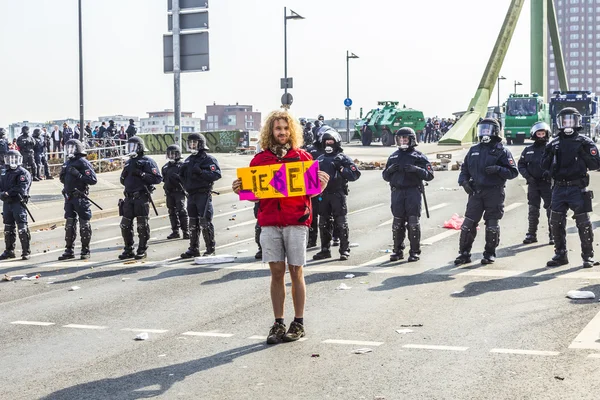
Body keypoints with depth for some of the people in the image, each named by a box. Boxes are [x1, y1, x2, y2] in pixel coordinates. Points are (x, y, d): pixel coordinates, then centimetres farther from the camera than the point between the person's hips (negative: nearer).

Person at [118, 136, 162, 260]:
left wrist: (141, 174, -20)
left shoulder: (147, 161, -3)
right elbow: (123, 181, 25)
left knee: (142, 225, -3)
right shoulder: (128, 162, 19)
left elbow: (157, 179, -13)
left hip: (142, 197, -7)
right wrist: (124, 174, 2)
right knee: (125, 224, 6)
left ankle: (142, 250, 6)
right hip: (129, 197, 7)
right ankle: (128, 250, 16)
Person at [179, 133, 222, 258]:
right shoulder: (188, 160, 18)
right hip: (191, 195, 7)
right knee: (193, 223, 10)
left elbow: (217, 174, -16)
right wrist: (182, 172, 3)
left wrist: (201, 172, -24)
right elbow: (183, 178, 25)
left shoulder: (208, 159, -5)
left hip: (203, 195, -7)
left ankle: (210, 249, 0)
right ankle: (194, 249, 16)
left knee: (205, 222, -7)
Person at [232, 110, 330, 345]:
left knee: (296, 272, 2)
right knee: (276, 272, 4)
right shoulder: (260, 159, 8)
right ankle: (278, 324, 11)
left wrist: (322, 185, -15)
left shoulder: (302, 157, 4)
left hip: (296, 221, -1)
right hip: (269, 222, 2)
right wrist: (240, 190, -8)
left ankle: (298, 323, 11)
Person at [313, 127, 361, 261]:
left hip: (338, 194, -5)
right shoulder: (320, 159, 16)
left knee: (341, 223, -4)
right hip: (323, 194, 5)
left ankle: (345, 251, 2)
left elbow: (355, 174, -5)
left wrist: (341, 169, -13)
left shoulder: (343, 158, 2)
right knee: (324, 224, 9)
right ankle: (325, 250, 18)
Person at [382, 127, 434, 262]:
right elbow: (385, 176, 21)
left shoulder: (419, 156, 4)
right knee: (397, 223, 5)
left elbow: (429, 175, -1)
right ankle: (398, 251, 13)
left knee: (413, 223, -5)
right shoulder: (394, 156, 17)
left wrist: (416, 169, -17)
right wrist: (390, 170, -1)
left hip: (413, 192, -4)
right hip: (397, 192, 4)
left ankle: (415, 252, 1)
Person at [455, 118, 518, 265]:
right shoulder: (474, 150, 13)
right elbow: (464, 169, 21)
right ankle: (464, 254, 6)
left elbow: (513, 172, -5)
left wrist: (498, 169, -20)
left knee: (492, 225, 2)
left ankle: (490, 254, 14)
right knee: (468, 223, 0)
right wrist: (464, 181, 3)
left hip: (494, 192, -4)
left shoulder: (501, 151, -1)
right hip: (476, 192, 4)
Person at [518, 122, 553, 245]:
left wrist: (550, 172, -20)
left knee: (551, 209, -2)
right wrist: (527, 175, -3)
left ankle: (553, 235, 4)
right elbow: (521, 165, 13)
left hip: (548, 183, -3)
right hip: (533, 184, 3)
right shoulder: (528, 150, 10)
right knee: (533, 210, 7)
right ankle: (531, 234, 13)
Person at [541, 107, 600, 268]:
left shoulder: (585, 142, 1)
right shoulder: (554, 144, 12)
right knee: (556, 222, 5)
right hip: (559, 188, 4)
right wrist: (550, 154, -4)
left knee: (583, 222, -3)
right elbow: (545, 166, 13)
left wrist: (584, 154, -16)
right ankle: (560, 254, 17)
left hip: (578, 188, -4)